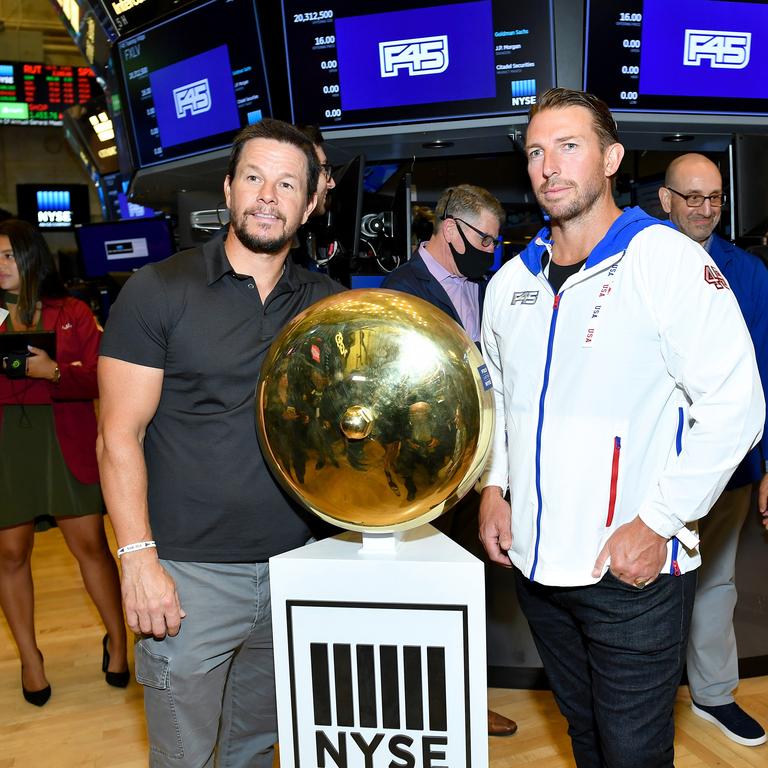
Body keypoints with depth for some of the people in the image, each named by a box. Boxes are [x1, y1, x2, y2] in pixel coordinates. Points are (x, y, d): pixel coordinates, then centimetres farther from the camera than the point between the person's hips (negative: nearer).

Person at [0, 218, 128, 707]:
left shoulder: (72, 313, 4)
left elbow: (98, 379, -4)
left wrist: (53, 372, -20)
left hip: (66, 442, -2)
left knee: (91, 543, 2)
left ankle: (117, 642, 22)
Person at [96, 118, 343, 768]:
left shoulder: (326, 304, 6)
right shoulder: (158, 292, -5)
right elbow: (119, 435, -7)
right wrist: (138, 558, -14)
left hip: (296, 565, 4)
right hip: (192, 574, -3)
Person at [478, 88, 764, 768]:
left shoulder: (668, 260, -10)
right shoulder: (511, 280, 8)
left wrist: (656, 523, -16)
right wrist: (494, 486, 7)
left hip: (634, 568, -5)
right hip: (535, 561, 5)